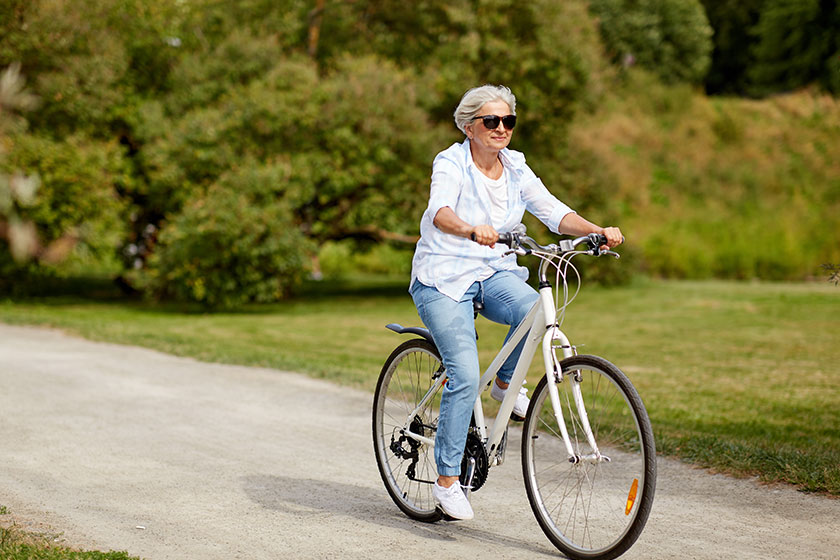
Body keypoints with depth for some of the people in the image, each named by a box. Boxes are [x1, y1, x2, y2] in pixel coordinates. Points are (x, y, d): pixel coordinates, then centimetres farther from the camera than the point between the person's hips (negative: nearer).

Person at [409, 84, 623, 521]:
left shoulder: (515, 168, 5)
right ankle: (446, 480, -5)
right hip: (443, 278, -4)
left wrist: (598, 231, -21)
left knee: (532, 308, -29)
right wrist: (473, 230, -53)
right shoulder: (451, 163, -12)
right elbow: (440, 212, -31)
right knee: (465, 375, -18)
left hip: (493, 274, 5)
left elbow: (553, 211, -3)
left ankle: (506, 383, 0)